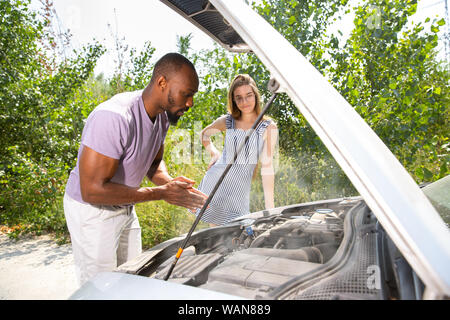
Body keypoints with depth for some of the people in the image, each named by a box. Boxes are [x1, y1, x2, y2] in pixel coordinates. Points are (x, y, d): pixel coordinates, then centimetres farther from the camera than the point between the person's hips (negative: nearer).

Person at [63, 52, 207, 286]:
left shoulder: (162, 115, -5)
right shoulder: (114, 117, -32)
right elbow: (92, 190, -31)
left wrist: (171, 183, -14)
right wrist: (161, 193, -28)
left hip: (125, 208, 8)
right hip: (92, 209, -7)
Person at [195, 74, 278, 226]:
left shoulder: (268, 128, -5)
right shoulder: (227, 121, 3)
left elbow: (267, 166, -10)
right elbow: (204, 134, 23)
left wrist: (270, 207, -14)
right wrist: (213, 153, 5)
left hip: (240, 189, -2)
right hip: (215, 180, 2)